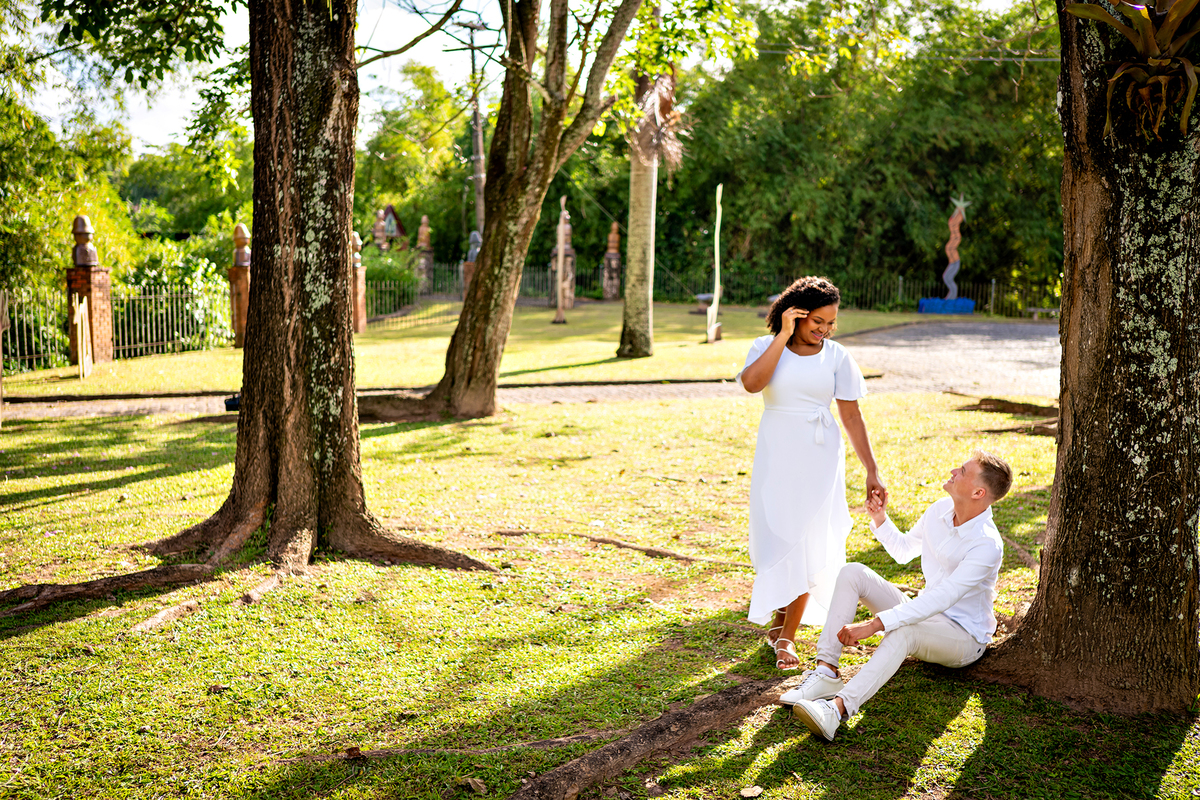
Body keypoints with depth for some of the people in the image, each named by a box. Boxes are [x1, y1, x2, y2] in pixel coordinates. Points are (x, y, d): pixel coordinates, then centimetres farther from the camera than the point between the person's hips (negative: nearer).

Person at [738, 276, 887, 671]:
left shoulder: (836, 356, 1)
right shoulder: (766, 347, -2)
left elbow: (851, 416, 3)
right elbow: (751, 382, -24)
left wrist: (871, 471, -1)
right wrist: (784, 336, -19)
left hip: (820, 459, 1)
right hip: (776, 456, -1)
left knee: (808, 544, 1)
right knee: (776, 538, 4)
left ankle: (787, 636, 12)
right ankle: (777, 618, 26)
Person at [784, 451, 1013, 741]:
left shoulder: (987, 545, -26)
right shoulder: (940, 510, -1)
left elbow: (939, 600, -35)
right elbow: (903, 551, 17)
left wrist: (873, 625, -40)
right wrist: (880, 519, -2)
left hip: (964, 638, -7)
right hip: (925, 615, 8)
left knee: (903, 631, -42)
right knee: (852, 573, -11)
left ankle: (839, 707, -60)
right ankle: (826, 671, -25)